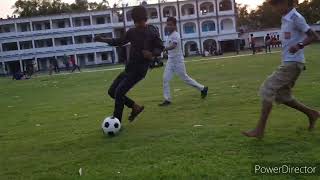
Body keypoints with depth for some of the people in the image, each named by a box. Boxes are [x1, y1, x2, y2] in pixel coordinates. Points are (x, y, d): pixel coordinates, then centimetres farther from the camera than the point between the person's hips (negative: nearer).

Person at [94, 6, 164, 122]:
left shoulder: (152, 32, -8)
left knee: (119, 92, -16)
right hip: (129, 67, 7)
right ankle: (136, 107, 20)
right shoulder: (132, 32, 7)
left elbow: (160, 48, -5)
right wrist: (103, 40, 11)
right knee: (112, 91, 7)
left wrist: (152, 54, -26)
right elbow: (119, 42, 19)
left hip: (140, 69, -7)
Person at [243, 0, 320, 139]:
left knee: (267, 90, -12)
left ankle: (260, 130, -10)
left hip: (292, 63, -9)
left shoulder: (295, 17, -11)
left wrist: (300, 45, -31)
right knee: (282, 96, 14)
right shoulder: (285, 19, 16)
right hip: (288, 63, 9)